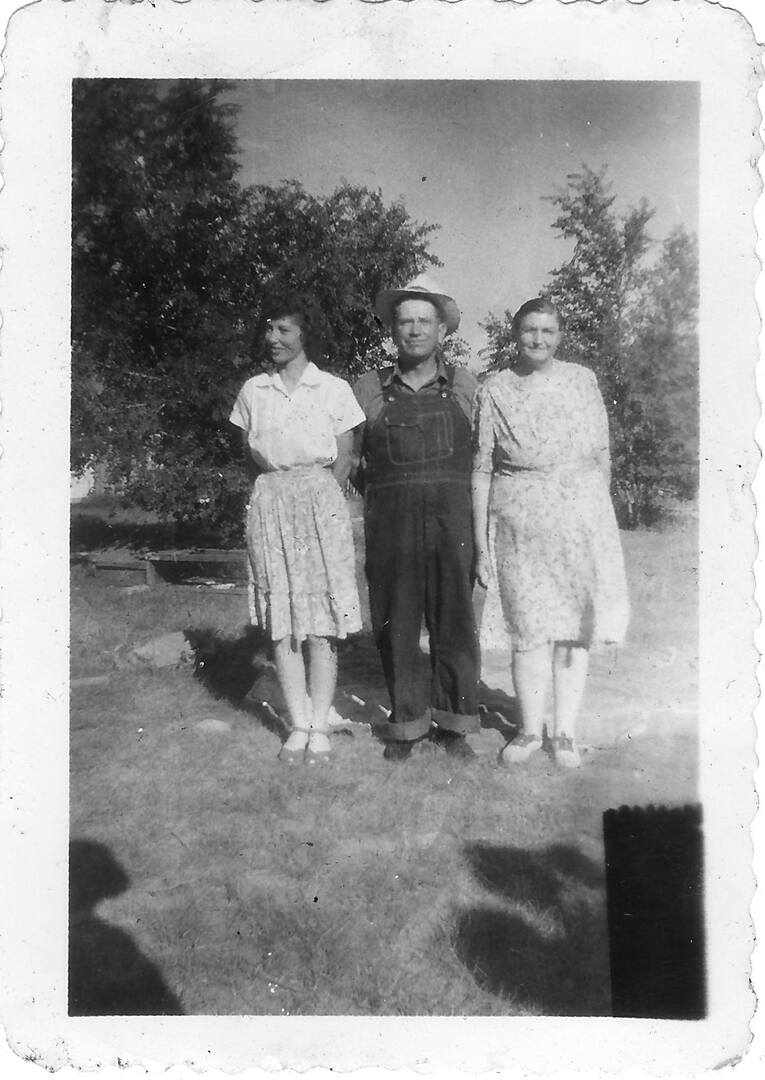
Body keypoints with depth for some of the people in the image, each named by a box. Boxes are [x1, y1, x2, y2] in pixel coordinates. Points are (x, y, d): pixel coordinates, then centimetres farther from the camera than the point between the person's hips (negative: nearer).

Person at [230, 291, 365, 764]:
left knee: (321, 618, -3)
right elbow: (251, 453, 15)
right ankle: (299, 724, 9)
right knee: (281, 621, 2)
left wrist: (320, 496, -2)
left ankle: (320, 726, 4)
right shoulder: (253, 391, 9)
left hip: (321, 499, -2)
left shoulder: (334, 389, 2)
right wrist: (278, 484, 5)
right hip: (270, 503, 3)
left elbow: (344, 458, 4)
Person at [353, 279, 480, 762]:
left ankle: (453, 722, 16)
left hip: (452, 516, 0)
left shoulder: (465, 385, 8)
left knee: (455, 618, 3)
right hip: (390, 519, 0)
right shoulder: (369, 389, 7)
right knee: (396, 621, 4)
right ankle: (406, 722, 17)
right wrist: (380, 491, 7)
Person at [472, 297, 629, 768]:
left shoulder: (582, 380, 6)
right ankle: (531, 730, 15)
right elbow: (482, 469, 2)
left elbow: (602, 455, 12)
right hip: (520, 525, -1)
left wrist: (599, 513, 11)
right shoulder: (495, 390, 2)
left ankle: (565, 732, 14)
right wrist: (481, 543, -1)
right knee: (530, 628, 0)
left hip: (581, 518, 1)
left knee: (575, 628, 3)